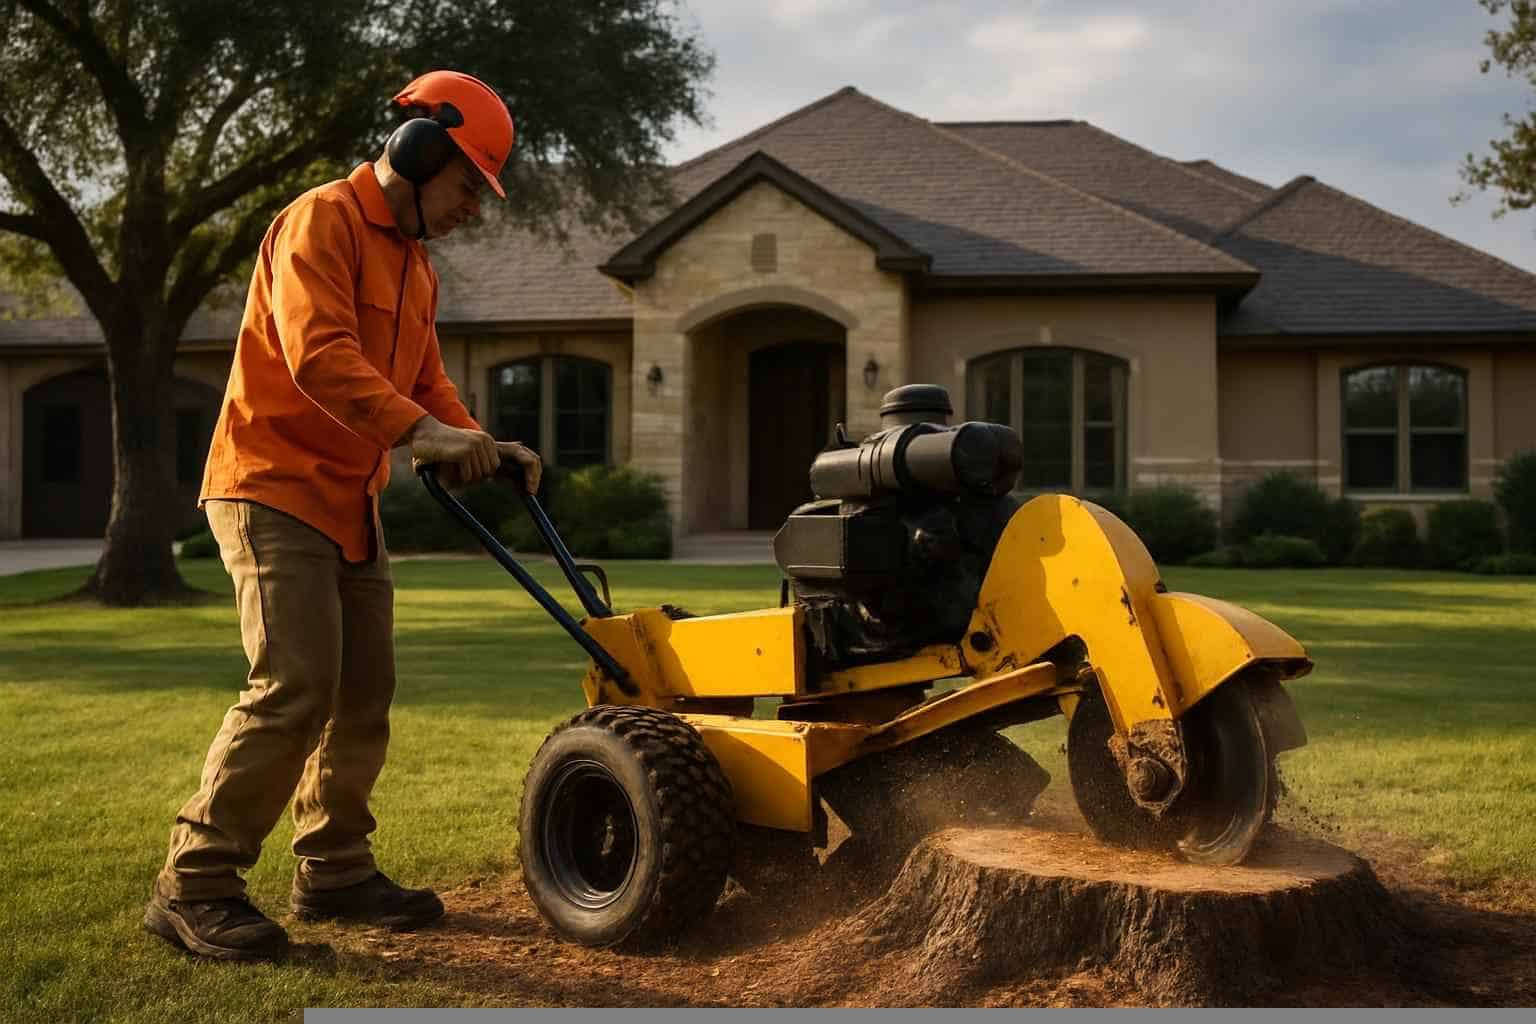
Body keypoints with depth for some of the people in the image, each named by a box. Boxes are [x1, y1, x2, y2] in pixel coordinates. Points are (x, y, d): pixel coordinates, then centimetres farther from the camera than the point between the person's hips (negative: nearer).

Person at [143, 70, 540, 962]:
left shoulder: (414, 264, 18)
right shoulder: (324, 221, -12)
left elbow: (426, 381, 17)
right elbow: (317, 352, -27)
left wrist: (481, 445, 0)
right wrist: (418, 431, -35)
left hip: (351, 500, 10)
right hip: (275, 489, -10)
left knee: (364, 693, 9)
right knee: (295, 689, -16)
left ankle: (336, 869, 19)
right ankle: (195, 887, -8)